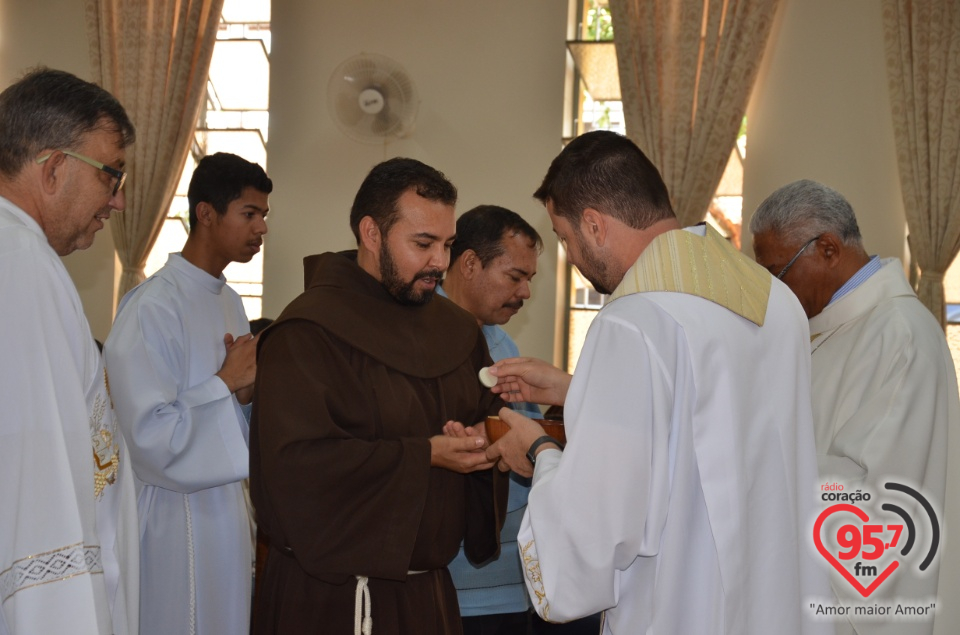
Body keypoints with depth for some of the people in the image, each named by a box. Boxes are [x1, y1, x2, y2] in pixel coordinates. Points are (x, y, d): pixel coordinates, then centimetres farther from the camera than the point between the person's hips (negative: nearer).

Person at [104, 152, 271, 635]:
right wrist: (226, 383, -14)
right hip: (179, 509, -8)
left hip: (228, 502, 8)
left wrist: (247, 389, -1)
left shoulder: (230, 303, 10)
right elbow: (149, 435, -22)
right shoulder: (152, 307, -18)